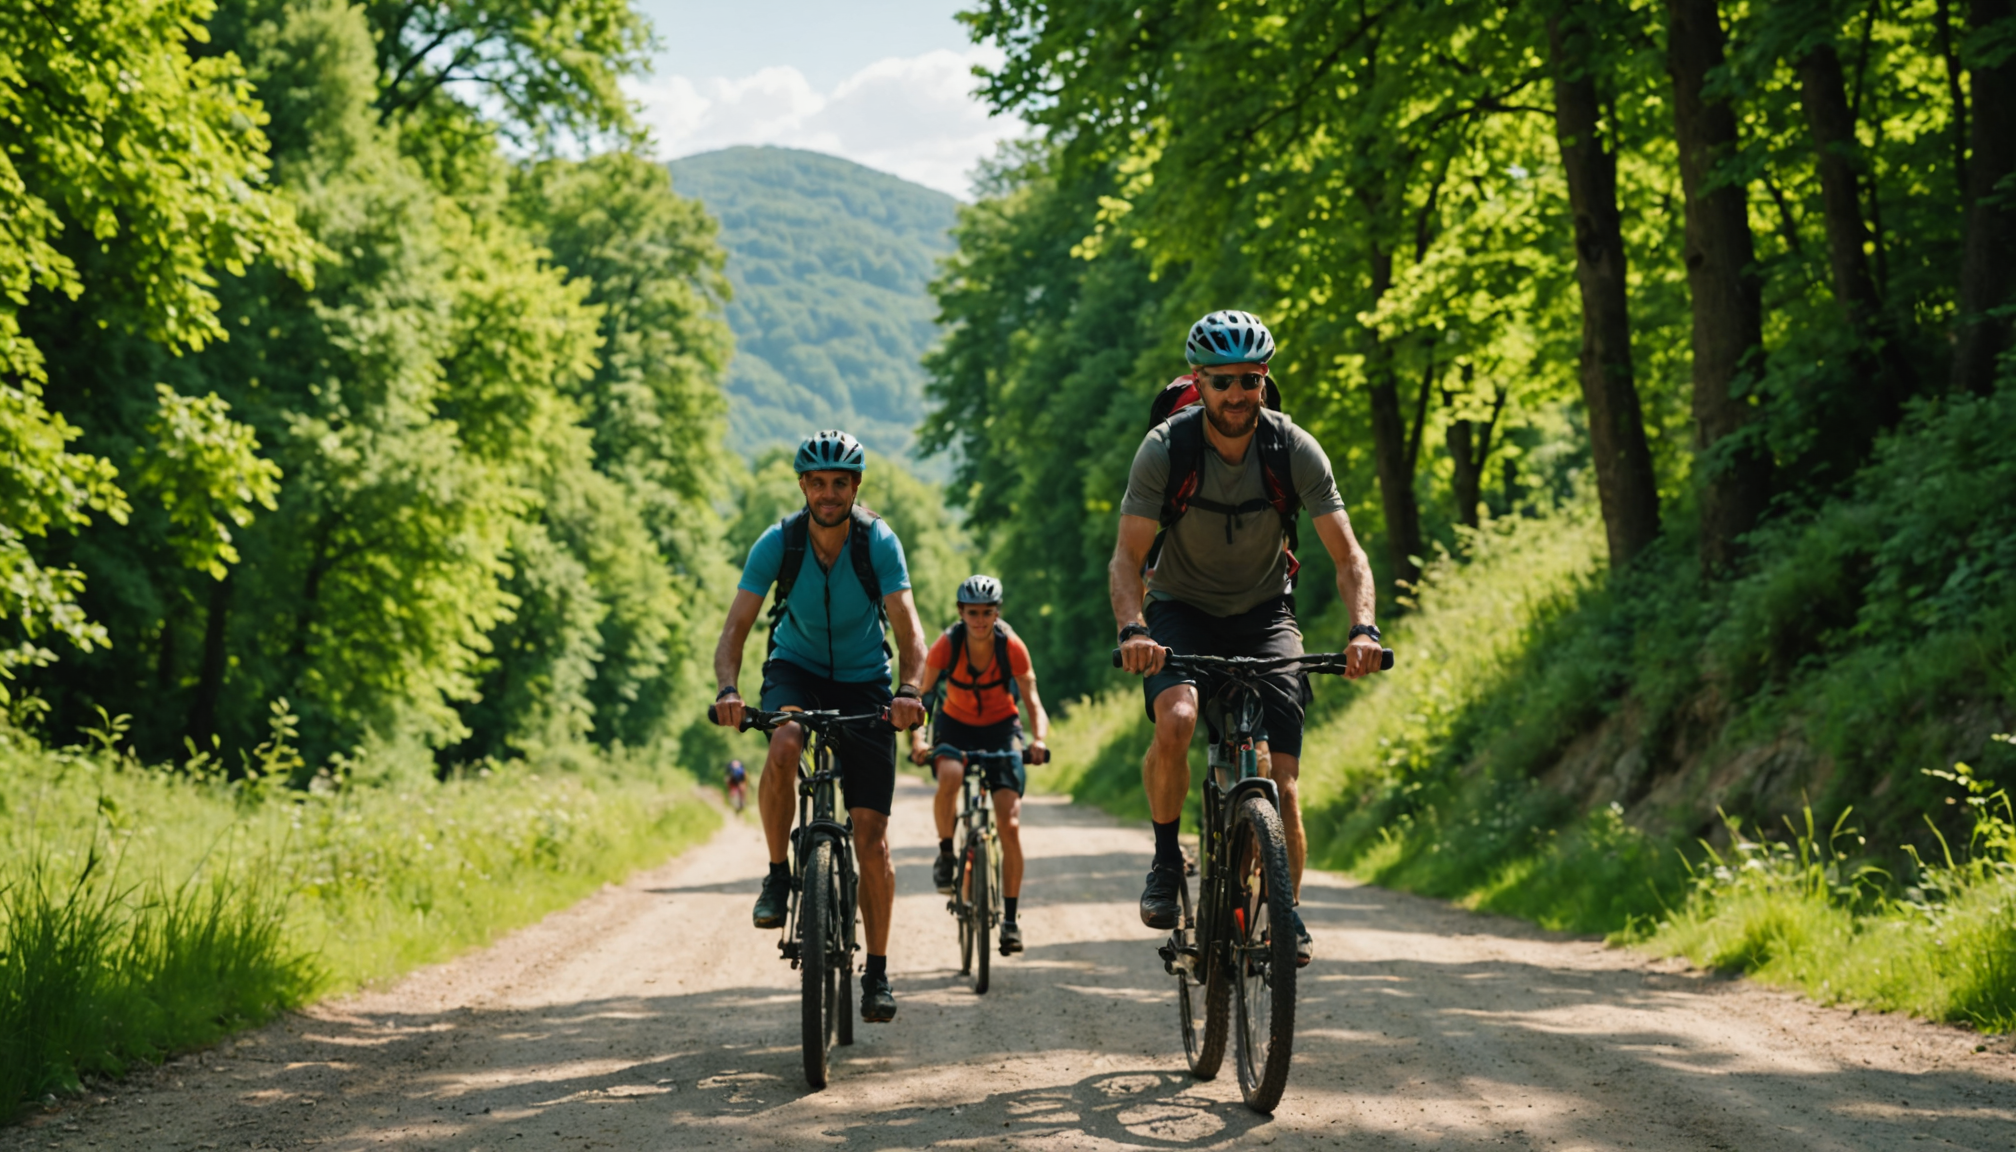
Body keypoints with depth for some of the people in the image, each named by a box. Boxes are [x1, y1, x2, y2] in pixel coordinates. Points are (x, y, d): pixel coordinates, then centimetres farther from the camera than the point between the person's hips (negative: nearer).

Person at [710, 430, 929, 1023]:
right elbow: (736, 626, -20)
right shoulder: (778, 543, -17)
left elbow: (908, 626, -24)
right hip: (795, 669, 0)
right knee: (783, 748, -36)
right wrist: (728, 689, -40)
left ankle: (877, 972, 5)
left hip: (863, 683, 0)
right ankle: (778, 875, -14)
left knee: (872, 836, -6)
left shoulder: (879, 542, -18)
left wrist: (910, 690, -44)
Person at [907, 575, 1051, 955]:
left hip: (1001, 727, 0)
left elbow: (1032, 701, -20)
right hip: (956, 724, 0)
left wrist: (1040, 739, -39)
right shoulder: (947, 645, -21)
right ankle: (946, 852, -9)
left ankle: (1010, 918, -1)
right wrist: (916, 739, -39)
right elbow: (919, 695, -21)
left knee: (1010, 825, -12)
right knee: (949, 777, -36)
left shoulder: (1012, 647, -20)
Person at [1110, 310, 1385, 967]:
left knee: (1281, 778, -12)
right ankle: (1166, 862, -9)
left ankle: (1287, 913, 5)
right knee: (1175, 720, -31)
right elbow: (1127, 556, -21)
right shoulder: (1165, 449, -19)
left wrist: (1362, 628, -35)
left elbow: (1348, 555, -17)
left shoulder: (1295, 451, -16)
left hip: (1264, 615, 1)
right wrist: (1132, 631, -40)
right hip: (1182, 611, -1)